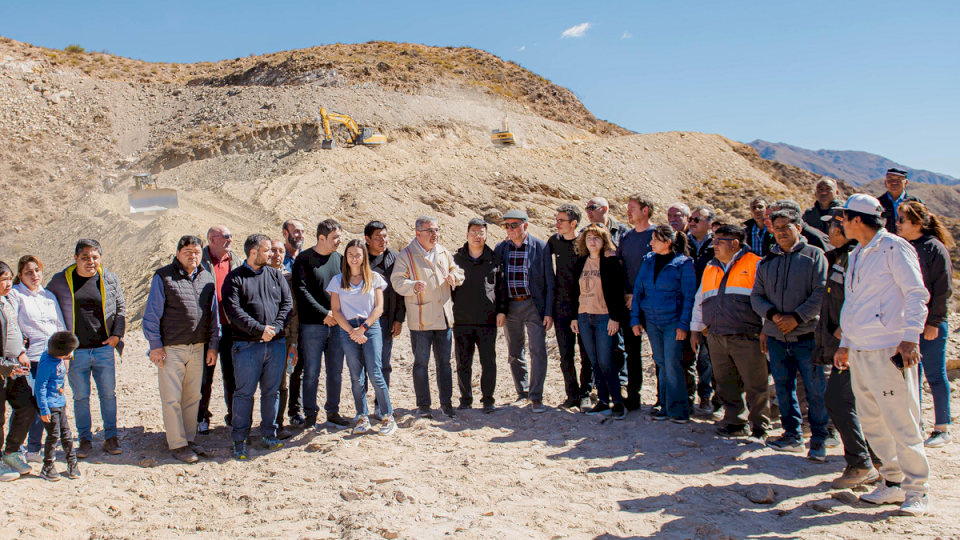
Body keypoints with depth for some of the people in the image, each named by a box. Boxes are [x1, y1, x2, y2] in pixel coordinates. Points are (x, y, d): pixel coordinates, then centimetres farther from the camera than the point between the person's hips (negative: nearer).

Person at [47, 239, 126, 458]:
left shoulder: (110, 280, 4)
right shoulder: (60, 281, 1)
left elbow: (121, 309, 13)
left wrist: (117, 335, 2)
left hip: (104, 349, 1)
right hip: (75, 351, -1)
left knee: (108, 395, 5)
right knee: (80, 397, 7)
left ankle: (110, 438, 17)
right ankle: (85, 440, 18)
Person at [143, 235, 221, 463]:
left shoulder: (207, 279, 10)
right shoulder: (163, 277, -4)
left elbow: (213, 314, 14)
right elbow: (152, 314, -3)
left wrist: (213, 345, 11)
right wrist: (155, 345, -7)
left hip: (197, 348, 5)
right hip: (171, 348, -4)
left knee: (193, 396, 11)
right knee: (172, 398, 0)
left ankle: (189, 439, 23)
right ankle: (177, 444, 9)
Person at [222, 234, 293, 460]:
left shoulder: (275, 275, 12)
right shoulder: (235, 278, -1)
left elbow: (287, 303, 6)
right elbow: (233, 311, -11)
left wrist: (276, 327, -10)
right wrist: (259, 329, -17)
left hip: (276, 343, 4)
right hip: (247, 345, -4)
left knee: (272, 391, 10)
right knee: (244, 393, 1)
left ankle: (269, 434, 22)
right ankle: (239, 441, 10)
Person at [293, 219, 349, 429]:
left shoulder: (339, 259, 11)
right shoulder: (304, 259, -3)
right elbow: (301, 291, -10)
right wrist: (324, 313, -13)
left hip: (337, 324, 4)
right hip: (312, 325, -4)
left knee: (336, 371, 8)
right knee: (312, 372, 0)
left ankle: (332, 412, 19)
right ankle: (310, 414, 12)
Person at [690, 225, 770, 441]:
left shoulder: (754, 264, -1)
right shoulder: (710, 269, 18)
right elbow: (699, 300, 25)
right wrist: (696, 328, 22)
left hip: (747, 338, -6)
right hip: (716, 338, 6)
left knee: (755, 385, -2)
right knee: (726, 384, 9)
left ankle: (760, 427, 10)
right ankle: (735, 423, 21)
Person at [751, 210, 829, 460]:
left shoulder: (814, 255, 0)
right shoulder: (766, 262, 13)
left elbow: (821, 293, -8)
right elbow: (756, 296, 10)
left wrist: (797, 317, -16)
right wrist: (773, 314, -9)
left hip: (807, 335, -4)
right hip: (776, 336, 4)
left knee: (815, 389, -1)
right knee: (783, 388, 10)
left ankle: (819, 439, 10)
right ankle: (792, 435, 22)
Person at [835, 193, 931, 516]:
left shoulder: (894, 248, -7)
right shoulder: (857, 255, 17)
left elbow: (917, 295, -12)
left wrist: (910, 338, -21)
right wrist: (845, 344, 22)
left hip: (889, 351, -8)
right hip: (860, 352, 8)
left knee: (901, 423, -4)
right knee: (871, 422, 11)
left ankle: (917, 492, 6)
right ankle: (893, 482, 23)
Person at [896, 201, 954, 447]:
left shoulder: (934, 248, -9)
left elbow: (943, 288, -11)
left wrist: (933, 322, -13)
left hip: (930, 324, -6)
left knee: (935, 375, 2)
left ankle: (942, 429, 12)